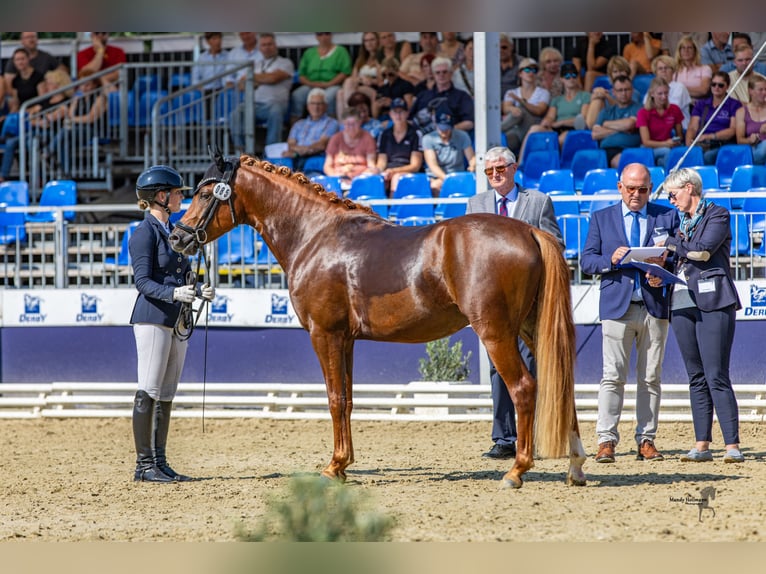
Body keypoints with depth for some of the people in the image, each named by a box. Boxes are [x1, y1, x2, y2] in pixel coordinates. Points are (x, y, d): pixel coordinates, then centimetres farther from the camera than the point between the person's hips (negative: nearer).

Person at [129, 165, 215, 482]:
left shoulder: (173, 231, 16)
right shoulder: (145, 233, -9)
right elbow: (143, 281, -15)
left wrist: (199, 290, 2)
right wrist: (174, 293, -30)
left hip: (177, 321, 9)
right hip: (153, 319, -9)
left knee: (166, 396, 10)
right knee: (149, 393, -6)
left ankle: (159, 462, 14)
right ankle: (144, 465, -4)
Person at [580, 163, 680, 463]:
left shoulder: (668, 216, 11)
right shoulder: (601, 218, 11)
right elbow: (587, 261, 6)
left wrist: (664, 263, -13)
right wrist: (611, 260, -14)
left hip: (655, 306, 1)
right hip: (617, 305, -1)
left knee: (651, 377, 3)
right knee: (612, 376, -7)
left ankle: (646, 440, 7)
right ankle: (606, 440, -7)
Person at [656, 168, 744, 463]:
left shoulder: (717, 215, -1)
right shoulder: (679, 220, 19)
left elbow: (703, 251, -15)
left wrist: (670, 243, -3)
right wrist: (660, 276, 1)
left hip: (713, 303, -7)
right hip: (682, 303, 7)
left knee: (716, 377, -12)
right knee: (696, 378, 5)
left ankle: (733, 446, -12)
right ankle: (702, 445, 6)